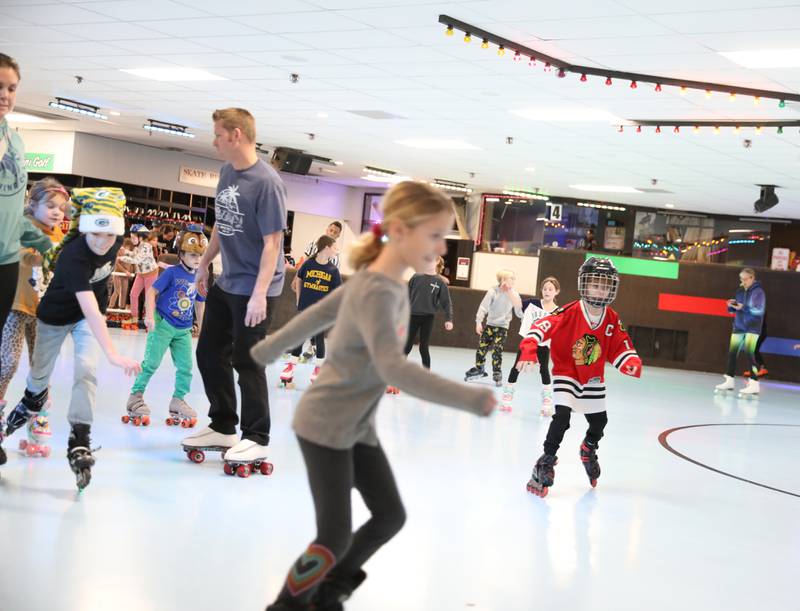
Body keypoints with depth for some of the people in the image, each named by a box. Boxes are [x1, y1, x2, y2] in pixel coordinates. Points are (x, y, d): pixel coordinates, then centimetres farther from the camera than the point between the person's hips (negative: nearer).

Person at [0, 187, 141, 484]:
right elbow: (89, 310, -50)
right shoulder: (73, 256, -41)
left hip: (91, 313, 3)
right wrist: (112, 354, -59)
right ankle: (32, 400, 55)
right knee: (41, 372, 19)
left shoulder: (115, 240, -22)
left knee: (87, 369, -17)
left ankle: (79, 441, -13)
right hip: (56, 314, -3)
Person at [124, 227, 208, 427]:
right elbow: (152, 292, -11)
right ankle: (136, 397, 5)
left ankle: (178, 400, 19)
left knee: (185, 367, 4)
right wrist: (150, 316, -21)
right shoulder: (172, 272, -10)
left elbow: (200, 305, 18)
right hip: (163, 323, -5)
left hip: (183, 330, 5)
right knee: (151, 362, -6)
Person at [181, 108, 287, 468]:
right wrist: (204, 264, 21)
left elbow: (272, 242, -22)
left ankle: (256, 439, 12)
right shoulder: (227, 172, 5)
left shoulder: (266, 182, -20)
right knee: (209, 353, 14)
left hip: (253, 288, -9)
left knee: (246, 361, -1)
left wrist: (259, 293, -26)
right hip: (225, 284, 9)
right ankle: (223, 428, 28)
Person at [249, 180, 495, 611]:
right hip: (325, 426, -9)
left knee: (391, 516, 10)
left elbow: (318, 314, 13)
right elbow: (394, 369, -37)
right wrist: (473, 400, -38)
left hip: (358, 427, 9)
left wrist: (266, 352, 24)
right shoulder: (377, 292, -25)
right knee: (334, 537, -6)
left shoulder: (382, 281, 2)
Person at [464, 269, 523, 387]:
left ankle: (497, 373, 8)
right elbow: (483, 307, -13)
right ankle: (479, 369, 25)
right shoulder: (493, 291, -15)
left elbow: (519, 313, -5)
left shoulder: (514, 295, -9)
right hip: (490, 324, 0)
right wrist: (478, 322, -18)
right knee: (482, 347, 5)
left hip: (503, 326, 0)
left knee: (496, 350, -7)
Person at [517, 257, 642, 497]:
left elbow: (621, 347, -2)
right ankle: (546, 461, -9)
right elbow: (541, 327, -29)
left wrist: (632, 363, -22)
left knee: (599, 421, 18)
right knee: (562, 416, -23)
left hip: (593, 379, 5)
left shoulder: (613, 320, -9)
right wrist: (528, 352, -43)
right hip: (566, 374, -5)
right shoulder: (569, 313, -24)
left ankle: (589, 449, 50)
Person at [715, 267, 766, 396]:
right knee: (732, 353, 7)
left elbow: (759, 310, -17)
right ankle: (729, 381, 19)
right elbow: (735, 309, 18)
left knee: (750, 353, -15)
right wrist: (731, 305, -3)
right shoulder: (740, 291, 11)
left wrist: (743, 308, -24)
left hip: (752, 328, -7)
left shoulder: (758, 292, -8)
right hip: (739, 326, 7)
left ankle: (754, 384, -14)